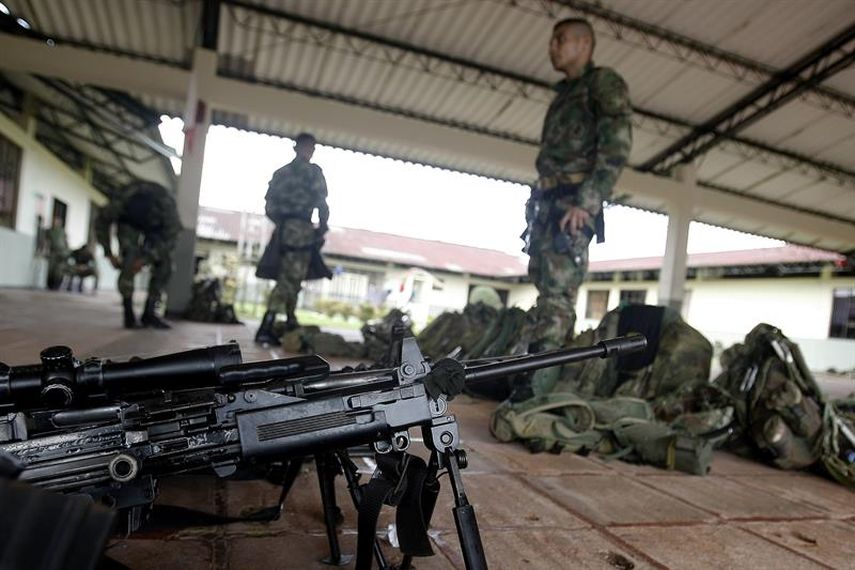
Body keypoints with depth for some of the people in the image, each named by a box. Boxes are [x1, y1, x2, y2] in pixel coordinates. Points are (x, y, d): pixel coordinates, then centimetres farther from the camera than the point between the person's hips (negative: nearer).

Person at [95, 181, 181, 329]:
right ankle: (129, 314, -15)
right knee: (129, 262, -22)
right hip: (128, 222, -1)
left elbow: (170, 237, -28)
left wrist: (145, 259, -30)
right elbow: (102, 223, -16)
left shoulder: (167, 205, -39)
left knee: (164, 265, -13)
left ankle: (149, 312, -4)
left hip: (156, 226, 1)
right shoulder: (120, 202, -36)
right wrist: (109, 254, -18)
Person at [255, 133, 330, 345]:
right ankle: (266, 328, -16)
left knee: (286, 278, 18)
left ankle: (291, 322, 25)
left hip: (282, 230, 7)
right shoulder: (313, 171, -1)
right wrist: (322, 228, 3)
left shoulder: (280, 172, 17)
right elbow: (321, 203, -9)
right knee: (291, 280, -9)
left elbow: (269, 206, 14)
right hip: (301, 228, -7)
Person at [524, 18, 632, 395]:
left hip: (573, 203, -9)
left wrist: (587, 201, -22)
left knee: (556, 297, -15)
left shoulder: (604, 83, 2)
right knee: (547, 292, 5)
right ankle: (554, 383, 11)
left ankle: (537, 393, -16)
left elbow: (617, 146, -11)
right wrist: (537, 207, 16)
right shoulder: (563, 96, 28)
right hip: (548, 204, 9)